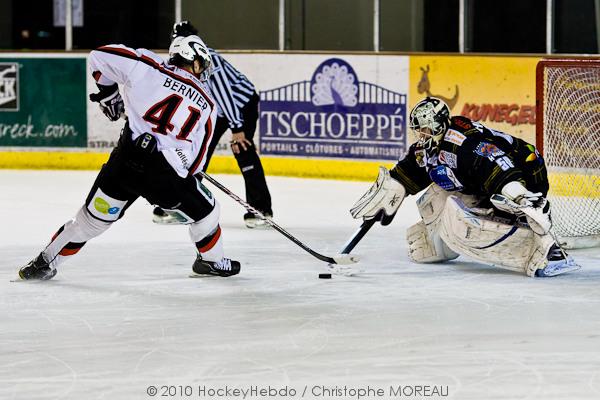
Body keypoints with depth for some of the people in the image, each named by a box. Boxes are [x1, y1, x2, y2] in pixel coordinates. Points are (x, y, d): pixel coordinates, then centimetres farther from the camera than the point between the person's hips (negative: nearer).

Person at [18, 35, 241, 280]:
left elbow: (100, 57, 8)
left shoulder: (148, 68, 5)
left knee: (93, 218, 17)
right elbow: (195, 160, 8)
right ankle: (212, 260, 42)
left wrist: (108, 92, 22)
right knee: (204, 211, 25)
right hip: (166, 174, -2)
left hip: (124, 162, 2)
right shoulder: (207, 105, 8)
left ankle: (45, 262, 23)